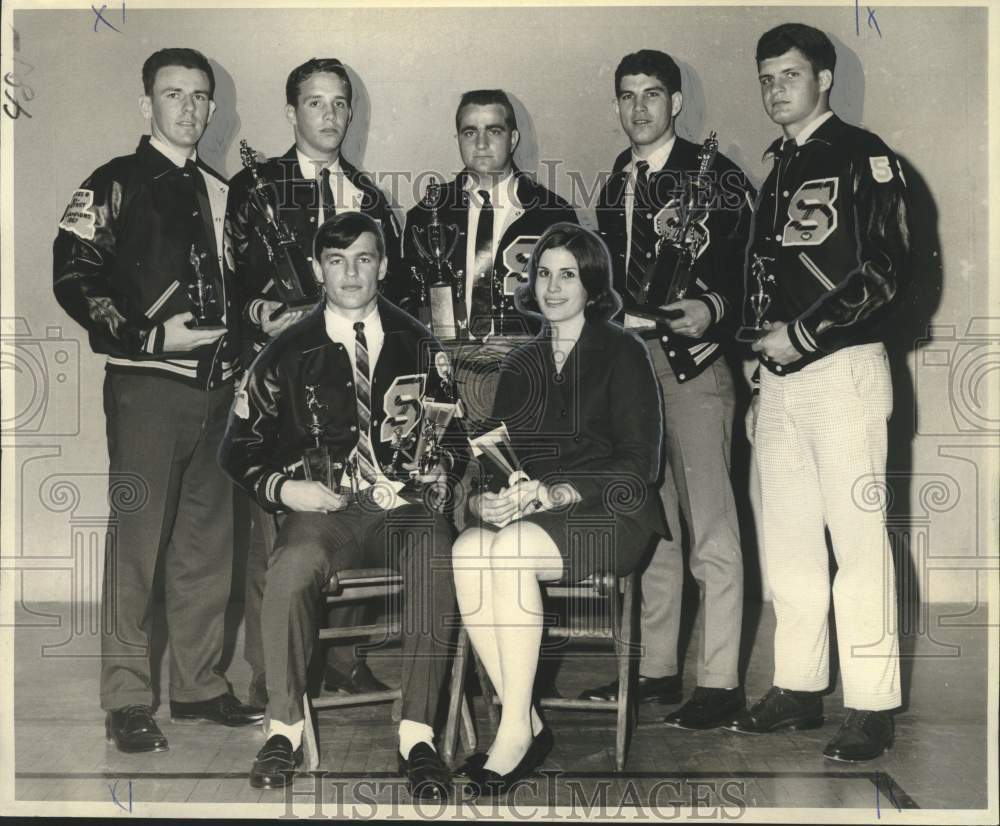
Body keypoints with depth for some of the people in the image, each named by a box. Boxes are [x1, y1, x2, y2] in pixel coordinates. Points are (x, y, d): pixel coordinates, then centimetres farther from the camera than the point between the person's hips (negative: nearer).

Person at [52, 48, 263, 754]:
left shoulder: (219, 193, 18)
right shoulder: (116, 185, 0)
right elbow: (74, 278, -8)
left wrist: (241, 332, 8)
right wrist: (152, 334, -15)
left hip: (218, 385, 6)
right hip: (147, 384, -6)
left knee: (210, 539, 9)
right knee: (139, 538, -4)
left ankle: (200, 684, 20)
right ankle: (128, 701, 4)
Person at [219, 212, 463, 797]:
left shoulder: (419, 346, 13)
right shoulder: (289, 353, 9)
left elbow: (455, 432, 20)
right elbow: (240, 448, 12)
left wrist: (438, 469, -2)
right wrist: (284, 489, -6)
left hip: (408, 507, 1)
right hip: (326, 508, 0)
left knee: (436, 565, -35)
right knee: (292, 569, -36)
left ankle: (417, 736, -29)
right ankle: (284, 730, -19)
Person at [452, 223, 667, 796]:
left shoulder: (623, 354, 3)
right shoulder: (521, 363, 20)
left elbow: (638, 465, -5)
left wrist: (552, 494, -18)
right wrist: (486, 497, -9)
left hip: (607, 517, -5)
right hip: (529, 516, 5)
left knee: (513, 547, -35)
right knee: (468, 551, -29)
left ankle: (515, 731, -26)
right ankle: (528, 724, -22)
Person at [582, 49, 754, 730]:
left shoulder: (716, 177, -2)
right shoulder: (615, 188, 18)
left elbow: (746, 270, -9)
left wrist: (712, 307, -27)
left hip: (692, 361, -7)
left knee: (710, 528, -4)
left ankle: (720, 681, 1)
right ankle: (657, 669, 21)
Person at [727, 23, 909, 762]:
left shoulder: (863, 158, -4)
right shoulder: (778, 172, 19)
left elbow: (888, 270, -12)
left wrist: (803, 332, -14)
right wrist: (765, 350, 13)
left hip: (843, 368, -7)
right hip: (780, 375, 8)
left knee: (857, 536, -7)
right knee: (789, 540, 9)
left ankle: (872, 707, -3)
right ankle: (799, 689, 18)